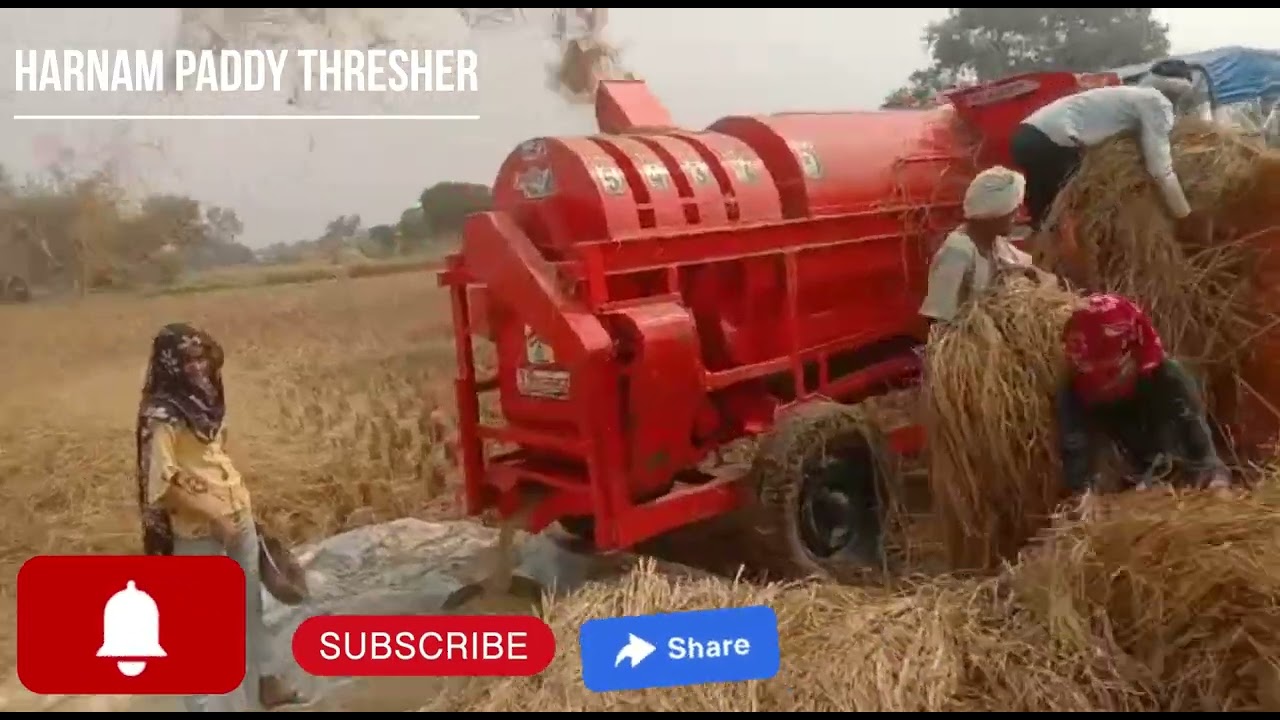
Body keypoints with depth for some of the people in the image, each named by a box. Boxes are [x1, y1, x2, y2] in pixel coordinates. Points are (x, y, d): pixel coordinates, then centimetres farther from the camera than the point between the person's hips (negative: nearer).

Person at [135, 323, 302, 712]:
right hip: (197, 532, -8)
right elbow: (162, 486, -20)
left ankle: (262, 680, 39)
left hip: (238, 516, 8)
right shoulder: (162, 416, -18)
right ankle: (207, 702, 16)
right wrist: (213, 517, -19)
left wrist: (240, 502, 14)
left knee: (250, 602, 21)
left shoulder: (205, 399, 5)